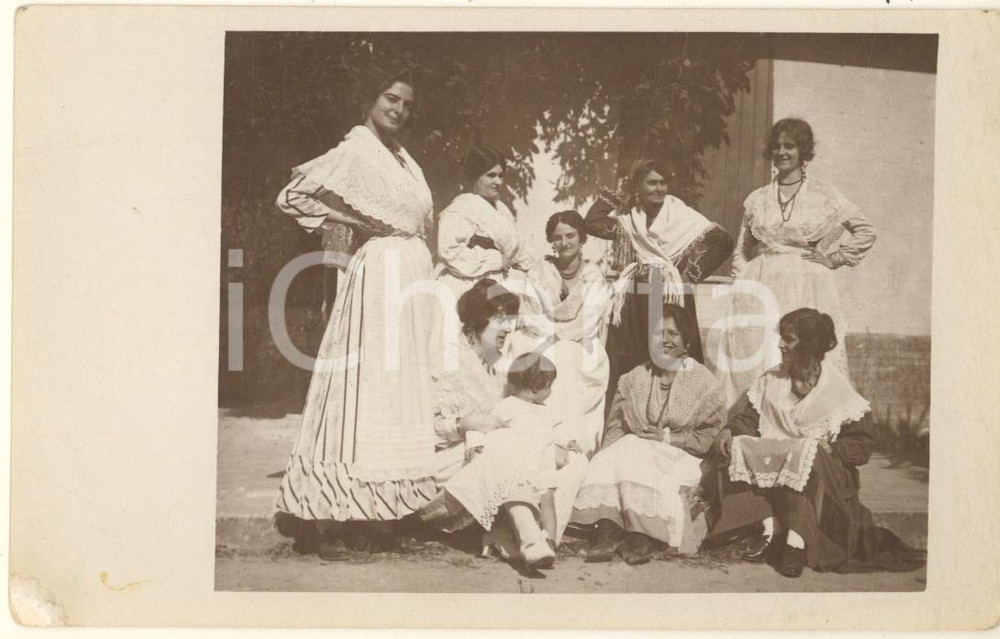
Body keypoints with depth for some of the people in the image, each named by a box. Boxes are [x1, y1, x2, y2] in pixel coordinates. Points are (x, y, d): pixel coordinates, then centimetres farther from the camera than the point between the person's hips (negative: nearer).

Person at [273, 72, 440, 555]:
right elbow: (291, 196, -10)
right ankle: (334, 517, -8)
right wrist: (353, 222, -7)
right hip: (380, 270, -8)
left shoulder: (406, 161, 17)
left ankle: (383, 508, 14)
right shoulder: (354, 151, -6)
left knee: (403, 385, 8)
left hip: (414, 273, 9)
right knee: (366, 382, -10)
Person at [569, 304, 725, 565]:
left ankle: (644, 536, -35)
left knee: (638, 461, -34)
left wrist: (668, 437, -12)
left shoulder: (705, 383, 6)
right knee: (607, 461, -29)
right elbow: (615, 426, 9)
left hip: (682, 458, -3)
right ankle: (606, 530, -40)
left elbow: (711, 436, -2)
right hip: (634, 450, 4)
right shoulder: (634, 379, 16)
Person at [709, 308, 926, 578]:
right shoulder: (771, 381, 10)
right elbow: (746, 417, 6)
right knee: (739, 446, -23)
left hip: (824, 470, -4)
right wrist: (729, 430, -15)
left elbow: (862, 444, -6)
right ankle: (770, 527, -25)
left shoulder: (836, 389, -4)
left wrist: (829, 449, -23)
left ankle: (796, 541, -34)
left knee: (807, 451, -37)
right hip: (773, 458, 4)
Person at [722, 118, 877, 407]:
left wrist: (835, 258, 0)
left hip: (807, 290, -2)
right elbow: (742, 250, 18)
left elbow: (866, 231, 8)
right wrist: (740, 284, 7)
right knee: (755, 359, -4)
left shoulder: (823, 194, 5)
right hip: (762, 290, 2)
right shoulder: (756, 199, 13)